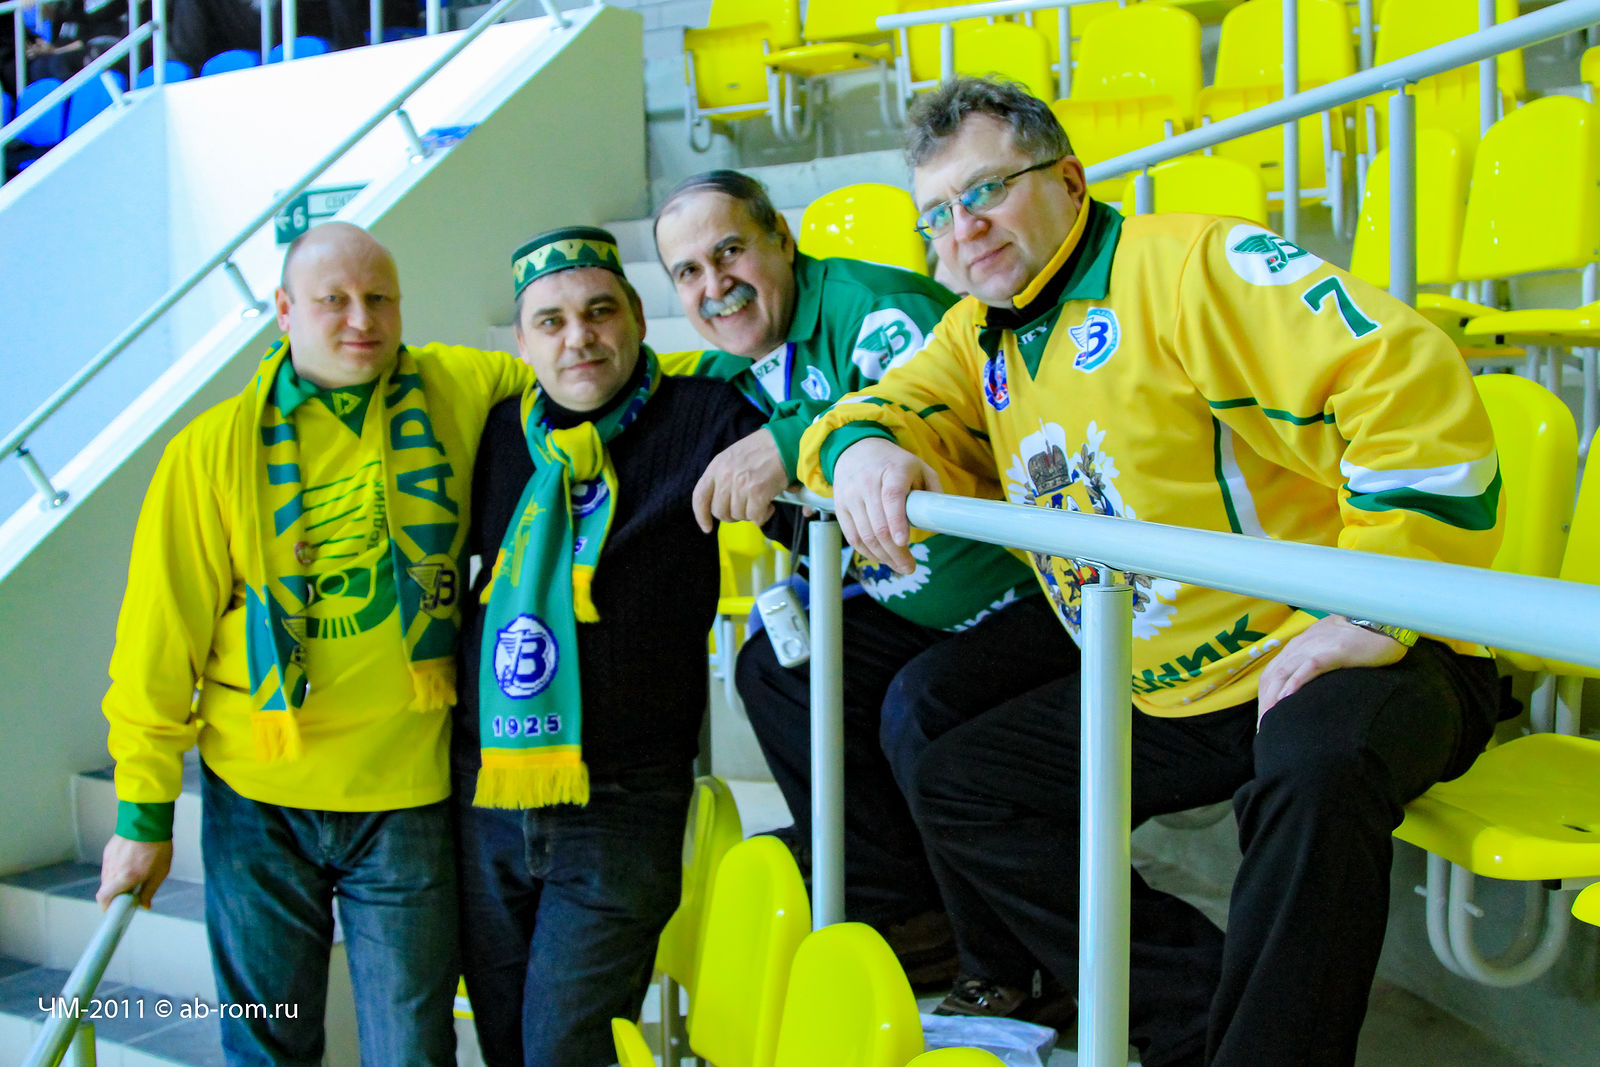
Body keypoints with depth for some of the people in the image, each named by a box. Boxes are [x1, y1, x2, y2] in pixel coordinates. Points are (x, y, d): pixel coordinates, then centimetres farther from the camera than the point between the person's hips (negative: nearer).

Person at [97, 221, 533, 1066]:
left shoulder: (459, 391, 0)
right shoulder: (216, 448, -4)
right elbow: (161, 638, -1)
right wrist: (144, 810, 0)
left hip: (408, 792, 1)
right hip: (257, 800, 0)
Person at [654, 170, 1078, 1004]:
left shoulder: (869, 303, -21)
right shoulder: (728, 374, 8)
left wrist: (793, 444, -45)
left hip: (1038, 592, -9)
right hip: (917, 608, 9)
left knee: (921, 707, -28)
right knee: (775, 667, 2)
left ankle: (1009, 962, -4)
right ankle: (908, 915, 7)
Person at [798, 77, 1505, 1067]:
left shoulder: (1187, 265, -16)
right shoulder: (981, 335, 11)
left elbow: (1409, 384, -25)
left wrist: (1380, 610, -26)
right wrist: (863, 448, -22)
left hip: (1310, 659, -8)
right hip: (1167, 700, 8)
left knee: (1316, 769, -39)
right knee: (955, 789, 3)